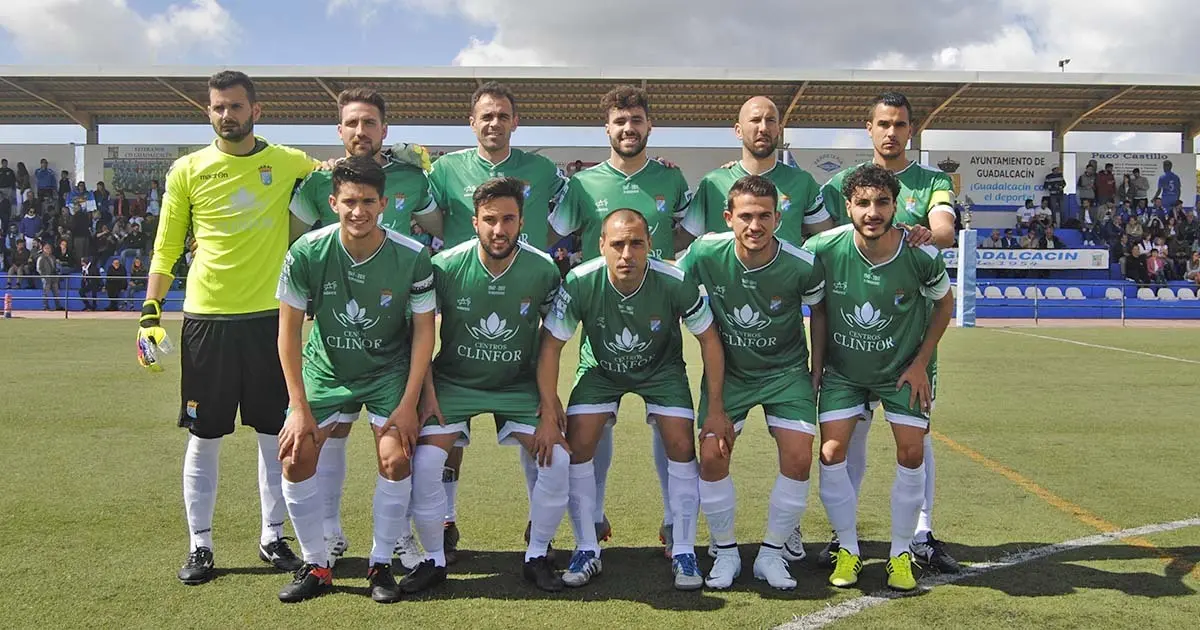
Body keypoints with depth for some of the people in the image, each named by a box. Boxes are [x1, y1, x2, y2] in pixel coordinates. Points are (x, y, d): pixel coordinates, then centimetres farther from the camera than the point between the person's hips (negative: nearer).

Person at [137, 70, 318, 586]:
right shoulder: (187, 170, 2)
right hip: (206, 320, -1)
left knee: (274, 436, 8)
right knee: (204, 439, 6)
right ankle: (199, 546, 20)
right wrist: (150, 312, -2)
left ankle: (272, 537, 24)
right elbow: (166, 247, 5)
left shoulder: (287, 162, 3)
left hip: (268, 318, 1)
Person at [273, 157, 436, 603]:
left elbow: (423, 331, -10)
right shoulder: (306, 253, -18)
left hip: (389, 370, -1)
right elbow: (289, 330, -9)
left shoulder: (412, 257, -19)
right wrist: (298, 407, -11)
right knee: (295, 458, -12)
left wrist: (408, 405, -13)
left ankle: (381, 564, 4)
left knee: (396, 459, -18)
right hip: (326, 368, 1)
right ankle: (316, 567, 7)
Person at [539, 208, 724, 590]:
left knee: (681, 445, -12)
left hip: (661, 368, 0)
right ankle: (587, 550, 6)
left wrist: (716, 409, -13)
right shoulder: (579, 283, -31)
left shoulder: (676, 284, -31)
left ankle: (683, 552, 5)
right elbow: (551, 345, -18)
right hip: (599, 368, 1)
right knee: (576, 445, -11)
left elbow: (709, 341, -16)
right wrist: (549, 410, -20)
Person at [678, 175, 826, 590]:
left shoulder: (803, 266, -21)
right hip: (727, 370, 1)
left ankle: (772, 553, 10)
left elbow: (819, 311, 0)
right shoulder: (704, 253, -20)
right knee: (712, 456, -11)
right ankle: (725, 552, 11)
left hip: (786, 370, 0)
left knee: (799, 458, -12)